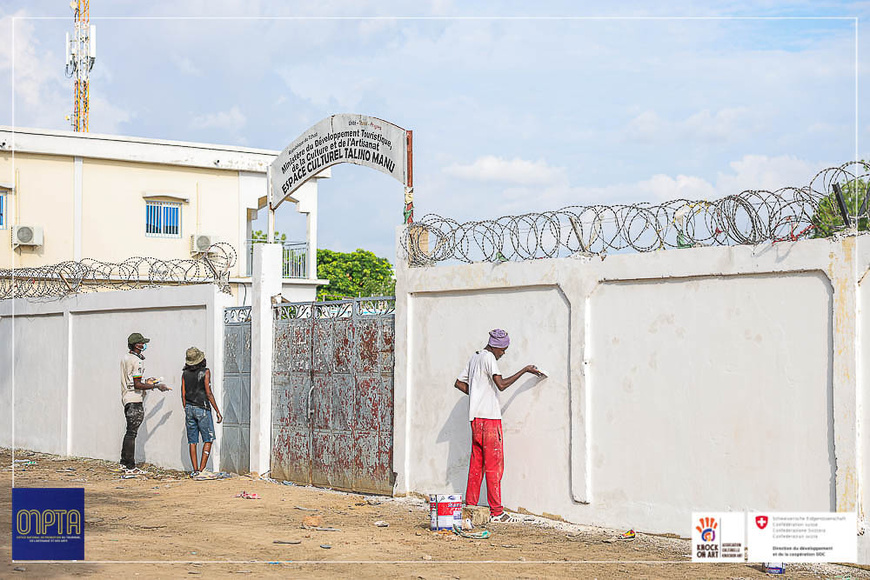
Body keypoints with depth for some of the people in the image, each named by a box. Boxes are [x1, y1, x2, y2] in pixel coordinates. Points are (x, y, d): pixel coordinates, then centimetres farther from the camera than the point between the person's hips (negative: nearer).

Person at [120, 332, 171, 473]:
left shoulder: (125, 358, 14)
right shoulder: (137, 361, -16)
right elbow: (137, 385, -21)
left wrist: (145, 381, 23)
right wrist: (156, 386, -16)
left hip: (127, 399, 10)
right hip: (135, 400, -10)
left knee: (129, 432, 16)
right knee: (132, 433, -6)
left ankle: (124, 462, 22)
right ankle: (130, 465, -4)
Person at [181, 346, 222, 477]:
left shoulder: (185, 373, 5)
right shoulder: (205, 372, -8)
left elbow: (183, 395, 6)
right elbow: (208, 393, -11)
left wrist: (186, 411, 17)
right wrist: (217, 411, -6)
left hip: (189, 408, 5)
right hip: (202, 408, -4)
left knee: (192, 441, 6)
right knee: (208, 439, 3)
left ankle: (195, 470, 5)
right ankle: (201, 469, -6)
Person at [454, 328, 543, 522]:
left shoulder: (475, 357, 18)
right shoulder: (489, 358, -11)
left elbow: (459, 383, 24)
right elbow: (501, 384, -24)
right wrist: (525, 370, -20)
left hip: (476, 418, 9)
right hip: (489, 418, -9)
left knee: (476, 464, 11)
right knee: (494, 465, -6)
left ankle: (470, 506, 13)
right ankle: (496, 512, -5)